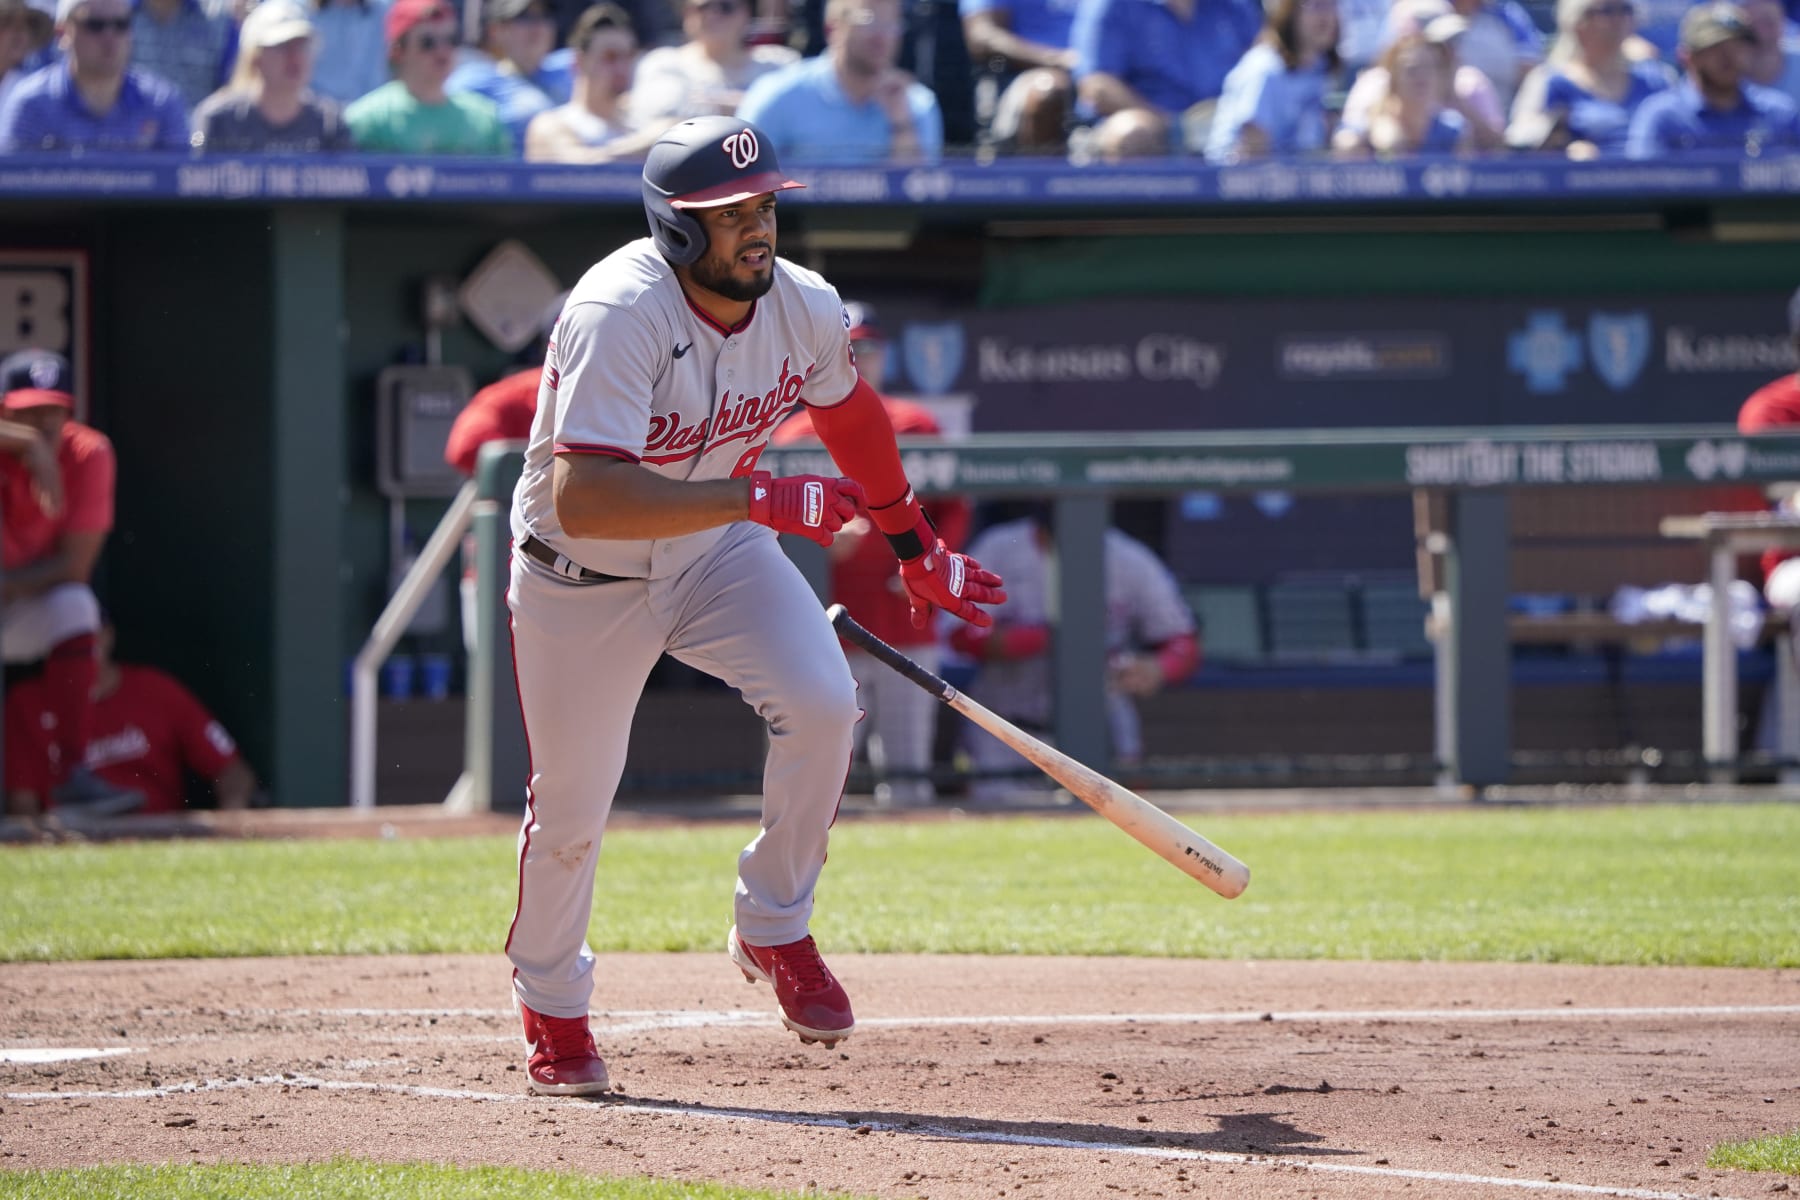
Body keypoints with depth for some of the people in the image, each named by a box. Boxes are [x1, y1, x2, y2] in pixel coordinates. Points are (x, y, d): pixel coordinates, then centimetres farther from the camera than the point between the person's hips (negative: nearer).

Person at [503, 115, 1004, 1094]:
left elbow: (848, 412, 11)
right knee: (571, 806, 6)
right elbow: (581, 500, -42)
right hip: (582, 575, -4)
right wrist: (757, 497, -45)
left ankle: (774, 932, 3)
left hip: (718, 554, 4)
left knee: (822, 702, -20)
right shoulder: (621, 314, -33)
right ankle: (552, 1011, 32)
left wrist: (913, 547, 22)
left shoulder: (804, 308, -14)